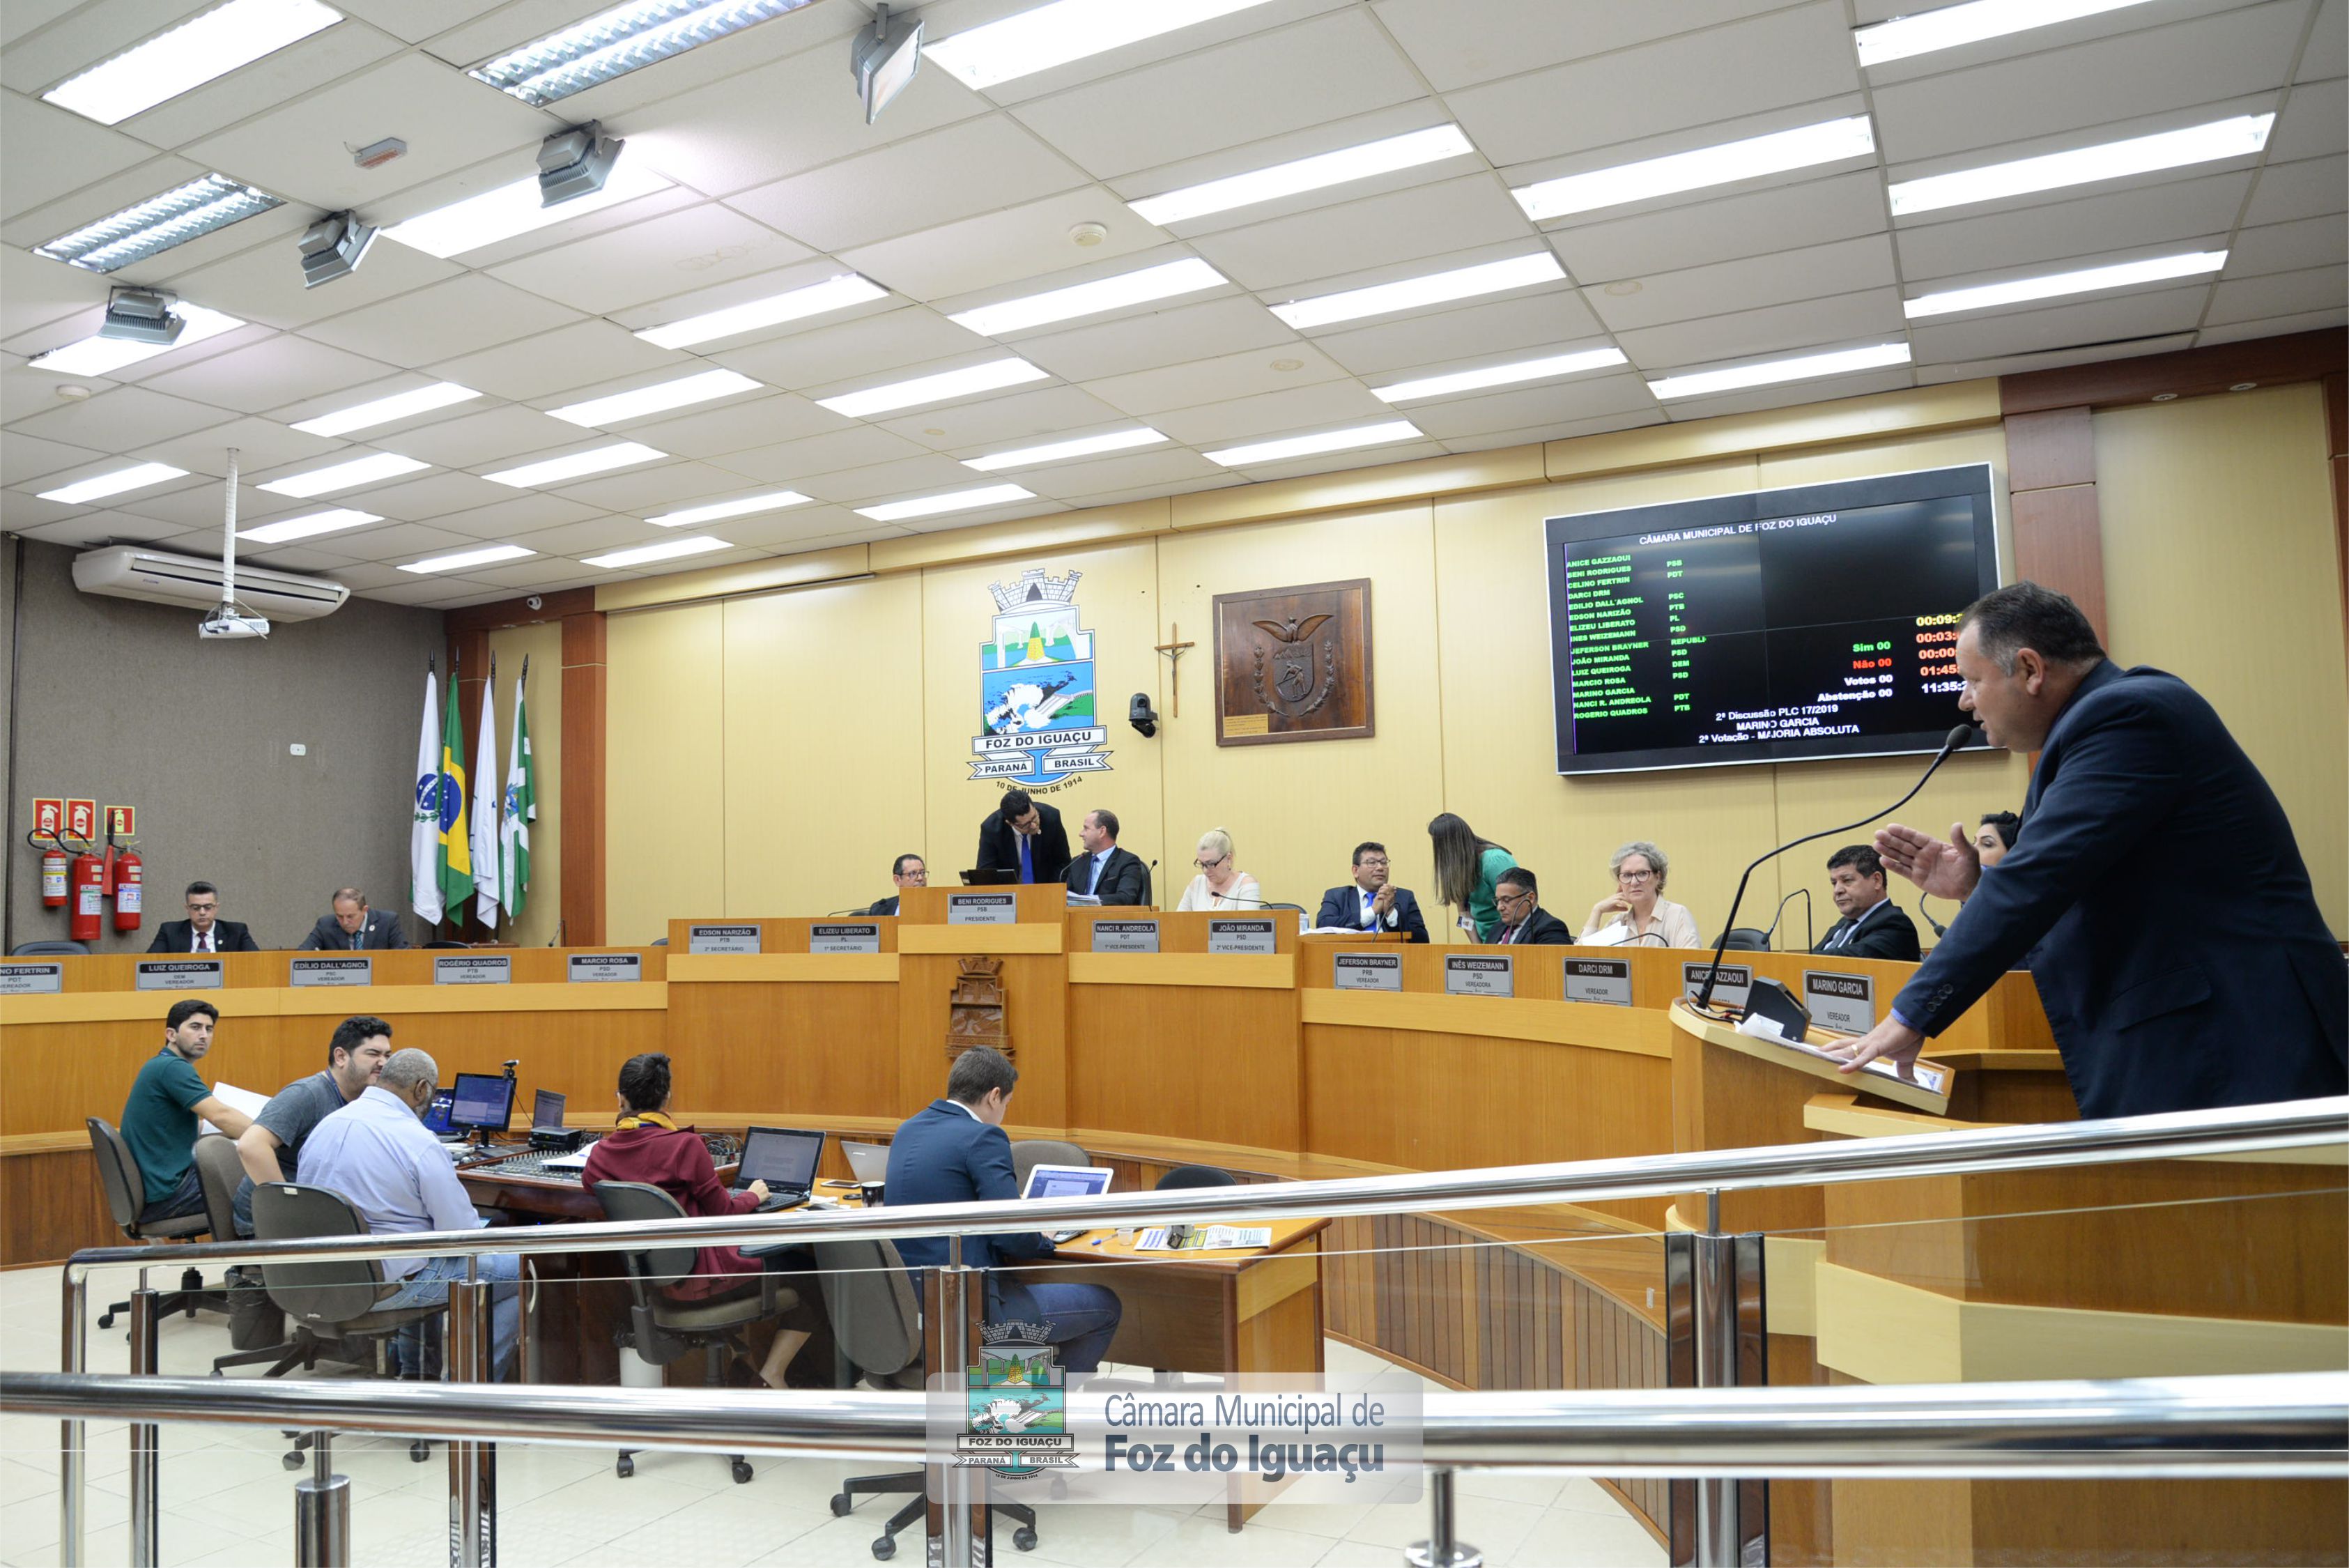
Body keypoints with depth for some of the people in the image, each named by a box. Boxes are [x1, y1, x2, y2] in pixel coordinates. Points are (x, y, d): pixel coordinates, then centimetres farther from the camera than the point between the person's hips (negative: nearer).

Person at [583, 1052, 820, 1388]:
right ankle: (771, 1375, 4)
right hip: (700, 1275, -8)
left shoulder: (600, 1153, -4)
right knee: (810, 1266, 7)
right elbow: (722, 1212, -9)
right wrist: (752, 1195, 9)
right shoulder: (685, 1145, -20)